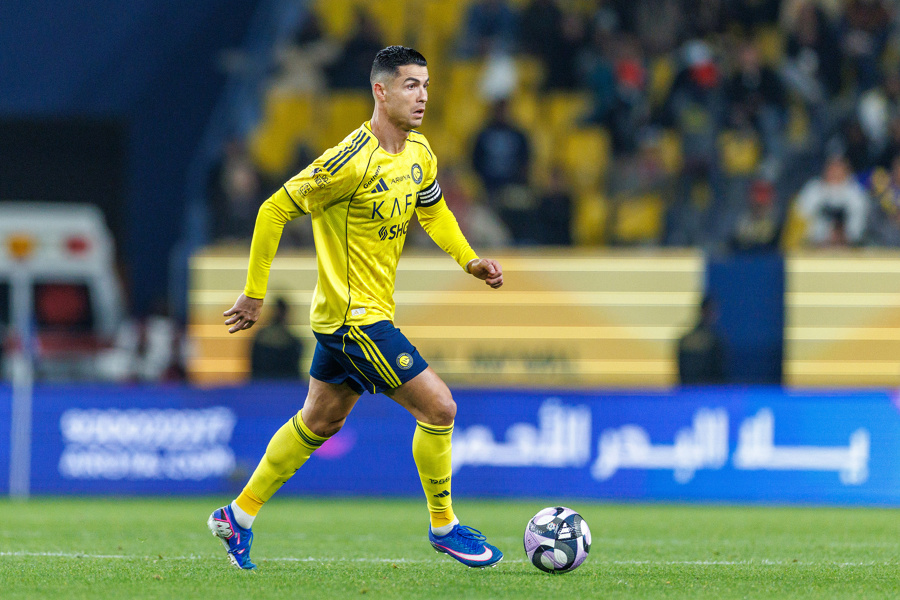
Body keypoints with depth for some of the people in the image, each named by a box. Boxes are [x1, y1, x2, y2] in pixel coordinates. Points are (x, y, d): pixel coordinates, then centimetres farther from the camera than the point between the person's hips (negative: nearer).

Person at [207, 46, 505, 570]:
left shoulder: (420, 153, 3)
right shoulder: (352, 161, -23)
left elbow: (433, 211, 22)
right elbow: (275, 210, -18)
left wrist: (470, 259, 6)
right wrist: (255, 292, -14)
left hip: (350, 316, 9)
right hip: (354, 317, -9)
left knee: (319, 421, 20)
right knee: (438, 406, -10)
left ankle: (239, 516, 31)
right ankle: (444, 526, 6)